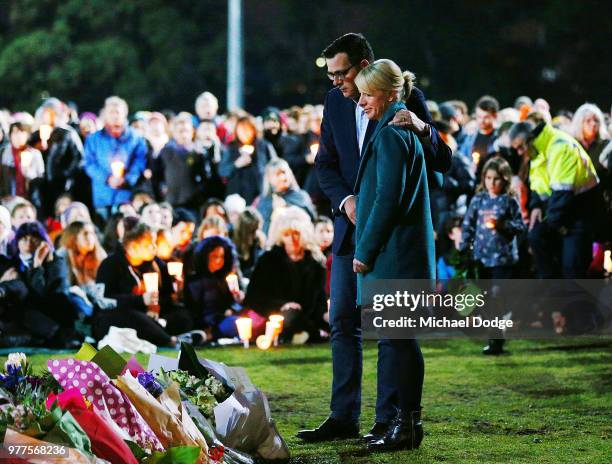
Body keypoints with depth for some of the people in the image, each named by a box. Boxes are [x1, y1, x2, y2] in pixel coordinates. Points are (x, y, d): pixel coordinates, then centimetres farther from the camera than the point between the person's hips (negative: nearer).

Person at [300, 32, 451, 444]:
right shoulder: (336, 102, 6)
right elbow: (325, 163, 10)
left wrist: (422, 128, -30)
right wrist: (345, 200, -8)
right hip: (352, 227, 5)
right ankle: (343, 417, 11)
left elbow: (443, 163, -10)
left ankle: (389, 420, 5)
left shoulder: (407, 99, -9)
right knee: (343, 322, 5)